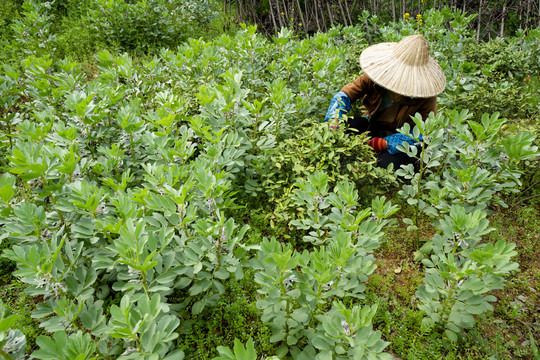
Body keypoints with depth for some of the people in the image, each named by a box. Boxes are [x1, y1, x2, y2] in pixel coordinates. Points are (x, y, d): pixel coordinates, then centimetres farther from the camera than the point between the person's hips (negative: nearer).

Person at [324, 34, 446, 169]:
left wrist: (386, 143, -34)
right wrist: (334, 123, -31)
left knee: (389, 163, -33)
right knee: (347, 126, -28)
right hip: (372, 126, 3)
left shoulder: (426, 95, -22)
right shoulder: (373, 77, -16)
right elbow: (344, 94, -12)